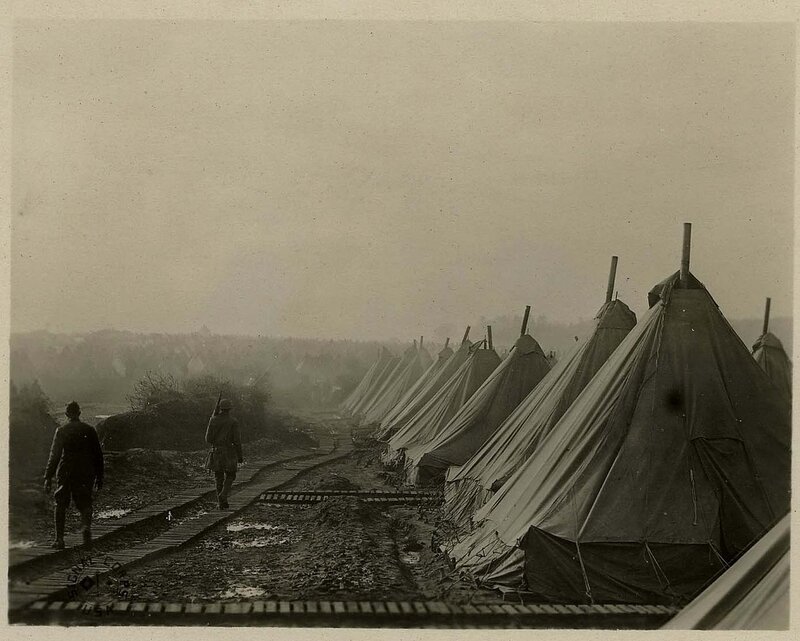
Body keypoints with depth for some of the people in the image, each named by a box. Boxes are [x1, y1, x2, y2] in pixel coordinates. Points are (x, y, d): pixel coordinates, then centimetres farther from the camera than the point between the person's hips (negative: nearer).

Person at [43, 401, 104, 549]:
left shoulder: (61, 431, -4)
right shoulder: (89, 430, 3)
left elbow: (54, 455, -8)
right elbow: (98, 455, 6)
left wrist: (48, 477, -6)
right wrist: (99, 477, 13)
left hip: (65, 473, -1)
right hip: (85, 474, 1)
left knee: (61, 505, 11)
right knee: (84, 503, 10)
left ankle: (59, 539, 10)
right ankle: (86, 526, -19)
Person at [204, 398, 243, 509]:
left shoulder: (213, 420, -1)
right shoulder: (233, 422, -8)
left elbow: (208, 439, -2)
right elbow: (237, 440, -10)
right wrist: (240, 456, -1)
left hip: (216, 453, 3)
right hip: (229, 453, -3)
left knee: (219, 478, 12)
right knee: (230, 476, 13)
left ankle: (222, 503, 11)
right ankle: (223, 495, -12)